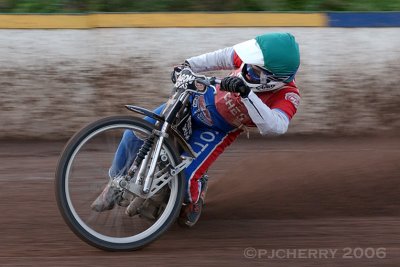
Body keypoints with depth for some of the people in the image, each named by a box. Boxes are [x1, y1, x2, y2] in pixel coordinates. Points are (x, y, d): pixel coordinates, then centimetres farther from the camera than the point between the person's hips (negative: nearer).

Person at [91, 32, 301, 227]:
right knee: (134, 136, -6)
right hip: (202, 98, 3)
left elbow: (274, 126, -53)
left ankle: (194, 199, 20)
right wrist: (189, 65, -1)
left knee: (185, 179, -19)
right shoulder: (256, 56, -22)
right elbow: (225, 57, -1)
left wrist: (246, 93, -60)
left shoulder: (287, 96, -33)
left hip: (218, 130, -3)